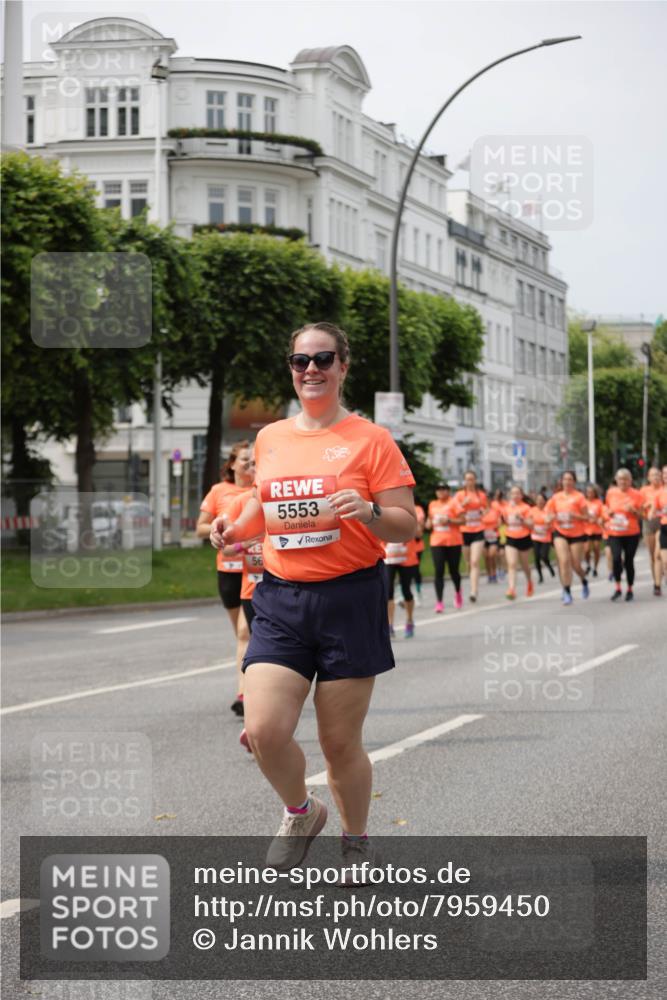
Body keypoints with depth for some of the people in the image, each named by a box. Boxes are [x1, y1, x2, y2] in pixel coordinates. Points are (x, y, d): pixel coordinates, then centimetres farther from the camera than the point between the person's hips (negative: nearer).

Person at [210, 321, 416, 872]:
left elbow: (407, 526, -4)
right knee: (264, 730, -10)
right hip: (281, 599, 4)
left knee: (340, 742, 3)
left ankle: (357, 840, 27)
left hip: (350, 599, -3)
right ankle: (301, 812, 20)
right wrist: (236, 528, 5)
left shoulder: (371, 439, -3)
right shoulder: (270, 438, 10)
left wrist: (368, 511, -23)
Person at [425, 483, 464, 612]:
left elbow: (461, 520, -6)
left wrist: (449, 521, -20)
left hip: (453, 542, -3)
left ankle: (457, 592, 37)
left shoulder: (453, 503, -3)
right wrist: (429, 524, 3)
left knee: (454, 570, 6)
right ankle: (439, 601, -9)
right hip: (437, 542, 3)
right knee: (438, 572, -7)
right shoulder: (433, 505, 11)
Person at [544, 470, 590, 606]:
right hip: (560, 533, 2)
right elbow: (549, 517, 12)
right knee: (564, 561, -15)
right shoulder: (556, 497, 4)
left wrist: (575, 516, -23)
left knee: (575, 565, 1)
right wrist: (551, 518, -11)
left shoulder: (579, 496, -6)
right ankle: (567, 592, -10)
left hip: (577, 534, -2)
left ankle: (584, 581, 35)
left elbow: (586, 517, -6)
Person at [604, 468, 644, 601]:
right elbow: (607, 508, 18)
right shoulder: (611, 493, 4)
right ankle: (617, 588, -3)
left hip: (632, 533, -1)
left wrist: (633, 510, -18)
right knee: (616, 558, -18)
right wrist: (608, 512, -4)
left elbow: (641, 515, 2)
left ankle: (630, 590, 20)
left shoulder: (636, 494, -1)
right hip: (614, 533, 1)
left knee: (629, 561, 3)